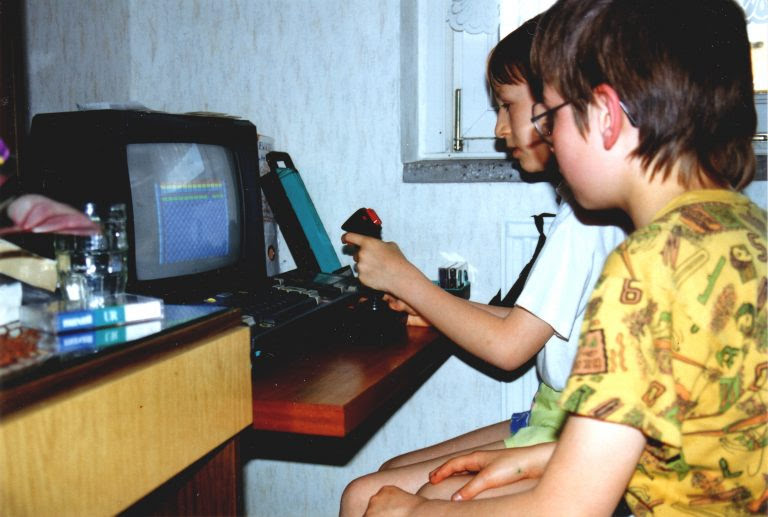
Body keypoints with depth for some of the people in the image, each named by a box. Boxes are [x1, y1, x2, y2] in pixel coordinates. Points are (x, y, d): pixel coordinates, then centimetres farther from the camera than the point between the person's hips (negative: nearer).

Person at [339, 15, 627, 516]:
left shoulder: (587, 217, -19)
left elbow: (508, 347, -19)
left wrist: (404, 277, -9)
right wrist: (432, 306, 10)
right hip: (555, 421, 10)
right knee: (392, 472, 14)